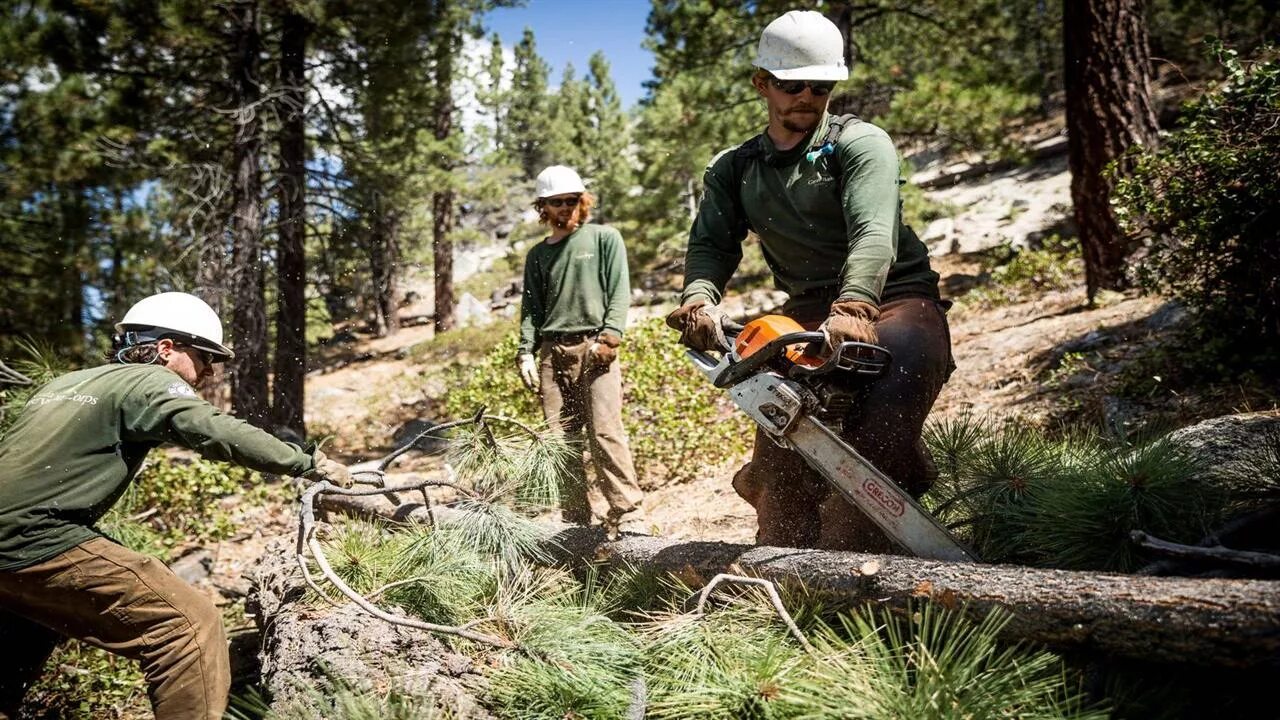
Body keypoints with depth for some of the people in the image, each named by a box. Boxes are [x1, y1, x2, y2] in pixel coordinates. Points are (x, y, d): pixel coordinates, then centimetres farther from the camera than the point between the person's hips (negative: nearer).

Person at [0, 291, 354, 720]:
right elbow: (218, 433, -19)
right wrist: (310, 464, -13)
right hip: (36, 542, -10)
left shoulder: (69, 381, 22)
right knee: (190, 624, -12)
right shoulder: (147, 380, -4)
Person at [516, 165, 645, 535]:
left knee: (606, 432, -13)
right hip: (552, 352, 4)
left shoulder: (604, 238, 10)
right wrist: (525, 353, 4)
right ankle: (575, 520, 7)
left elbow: (620, 293, 1)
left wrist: (609, 337, -12)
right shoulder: (538, 255, 20)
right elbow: (531, 309, 17)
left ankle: (628, 516, -11)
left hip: (594, 347, -4)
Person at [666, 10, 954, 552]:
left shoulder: (860, 143, -5)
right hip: (808, 313, 4)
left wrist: (852, 309, -43)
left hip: (895, 302, -4)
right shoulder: (733, 171, 10)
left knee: (882, 427, -31)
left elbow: (874, 231, -23)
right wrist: (700, 299, -28)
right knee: (780, 447, -11)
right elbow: (711, 243, -4)